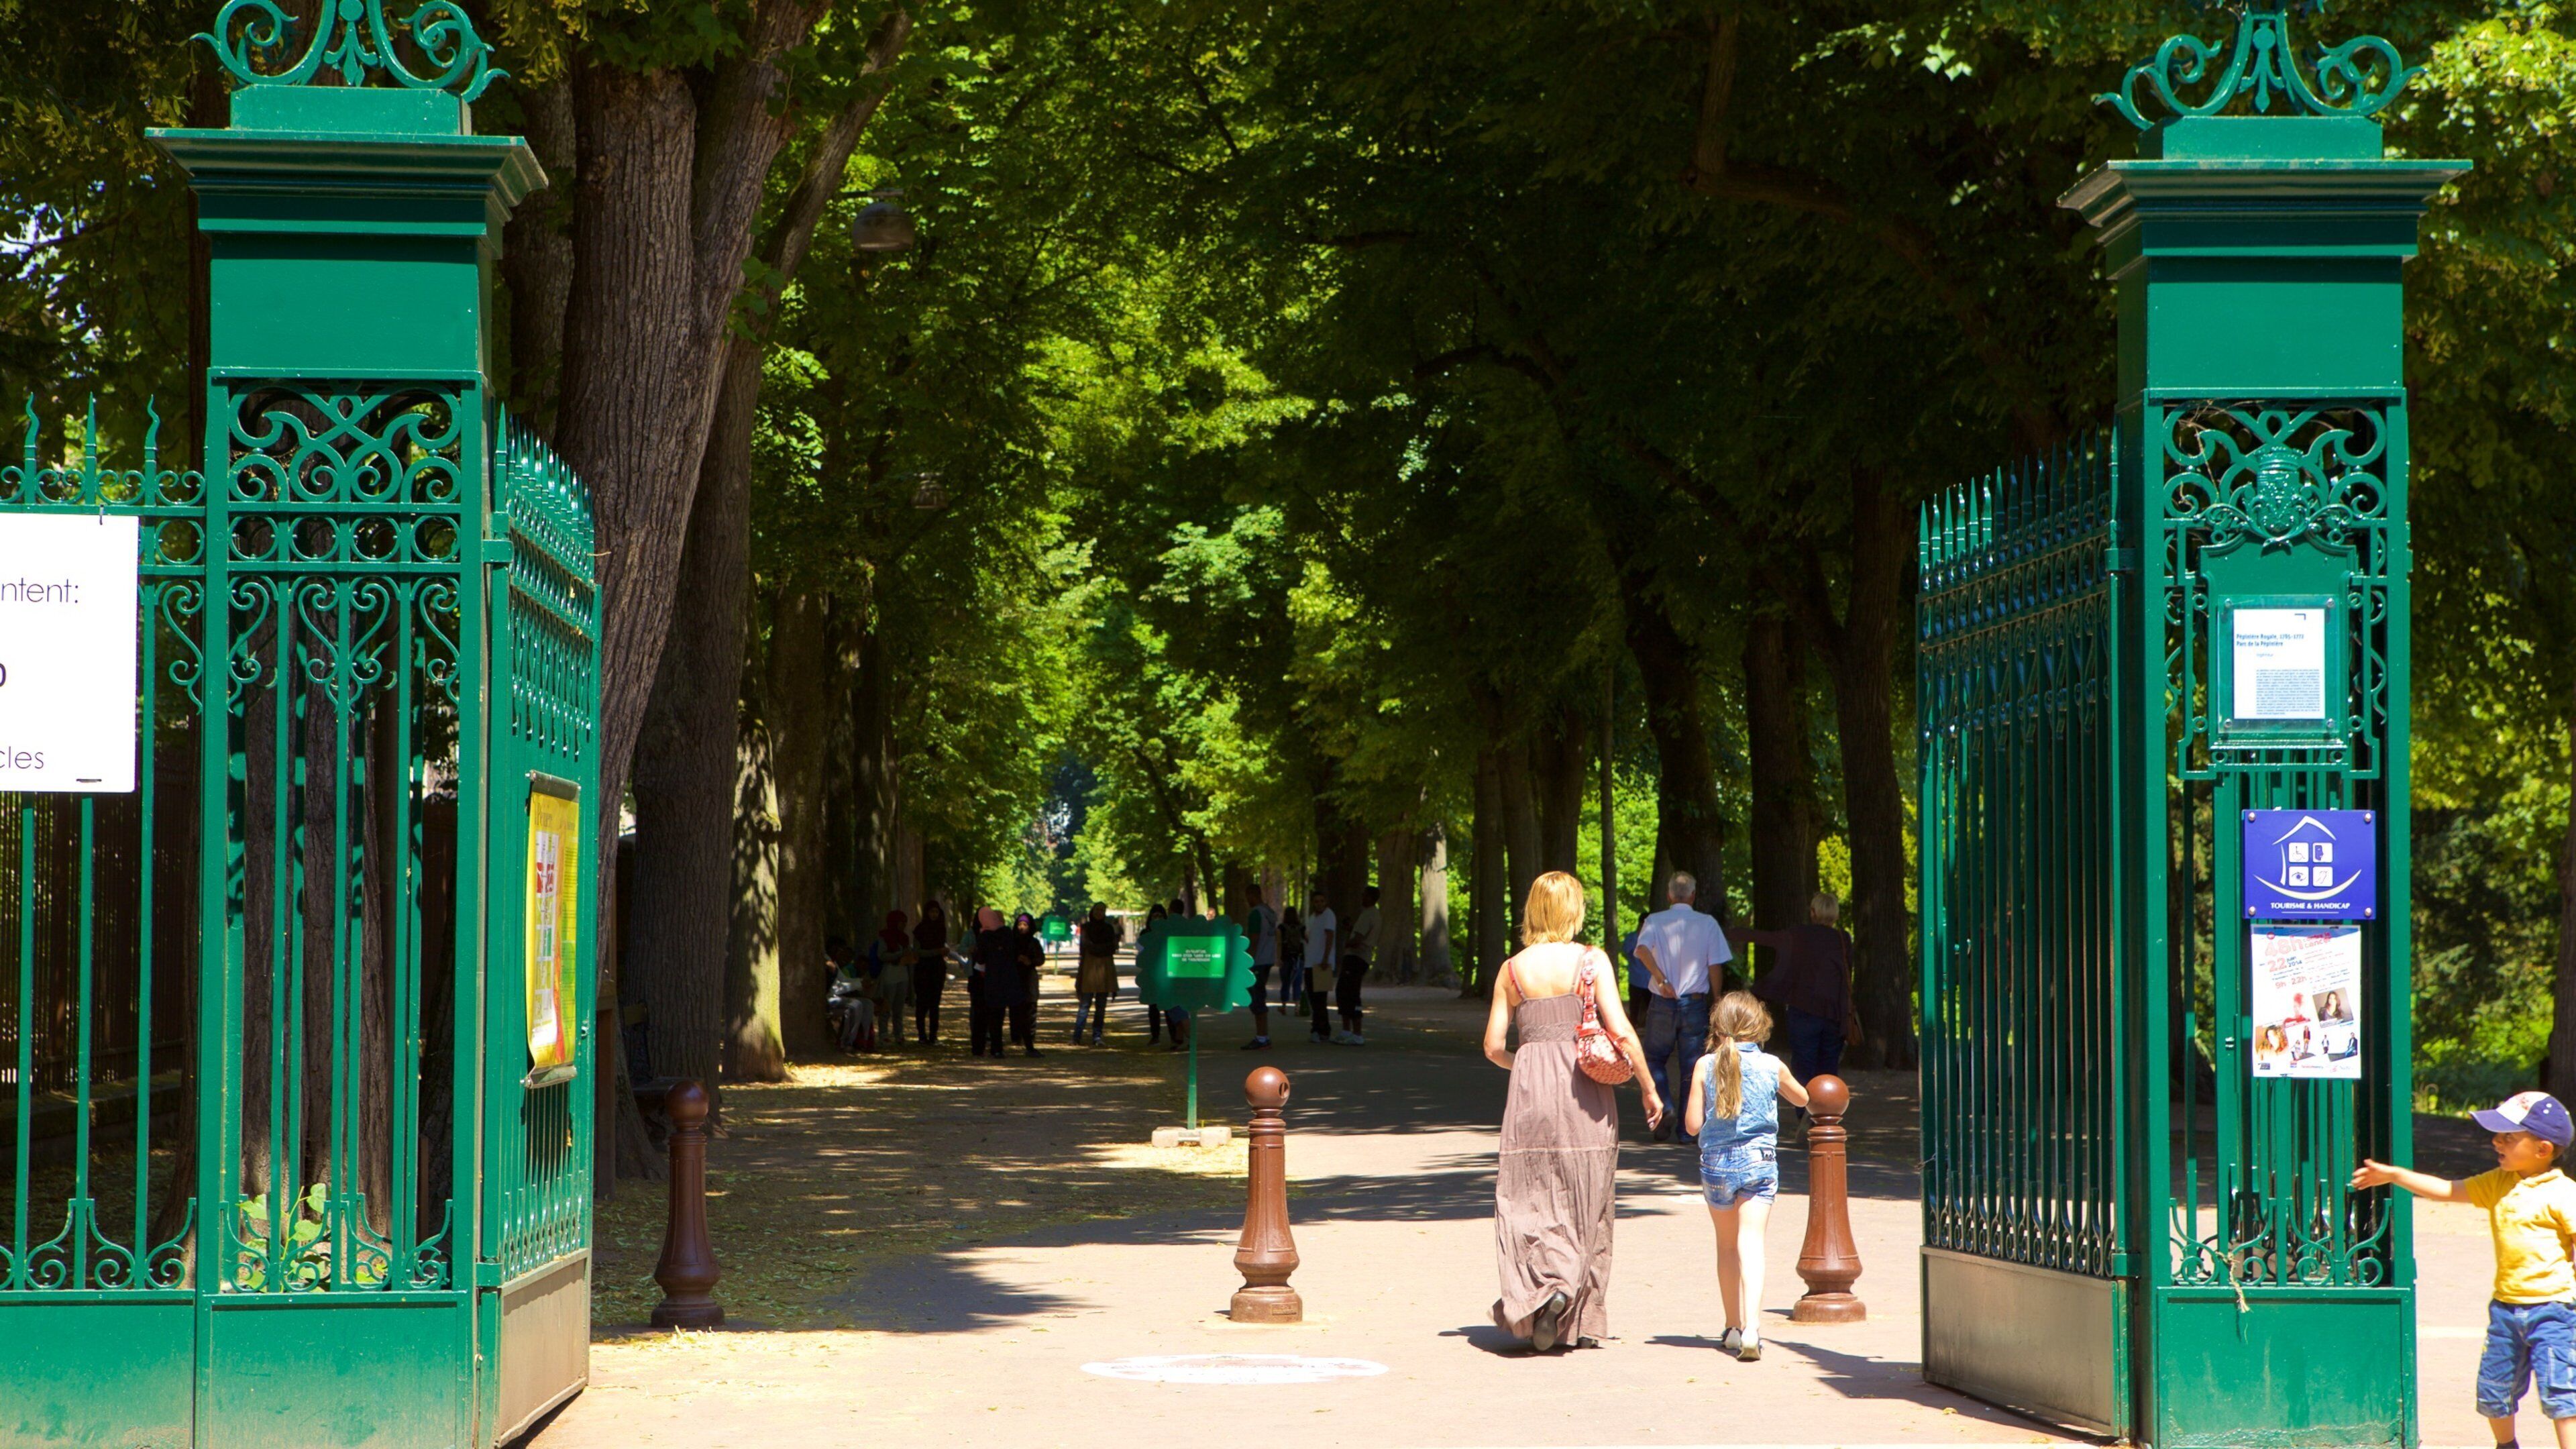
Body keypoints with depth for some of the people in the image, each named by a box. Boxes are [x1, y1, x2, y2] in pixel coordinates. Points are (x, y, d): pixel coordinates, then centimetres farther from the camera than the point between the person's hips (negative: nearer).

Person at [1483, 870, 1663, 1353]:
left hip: (1530, 1094, 1)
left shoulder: (1513, 970, 5)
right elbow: (1621, 1032, -7)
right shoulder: (1591, 961, -2)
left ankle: (1543, 1289, -18)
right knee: (1586, 1206, 8)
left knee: (1532, 1204, 5)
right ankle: (1582, 1321, 10)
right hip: (1584, 1092, -1)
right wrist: (1649, 1088, 3)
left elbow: (1494, 1047, 6)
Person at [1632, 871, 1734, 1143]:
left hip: (1662, 1003, 0)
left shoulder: (1655, 921, 0)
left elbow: (1642, 949, -20)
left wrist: (1661, 979, -22)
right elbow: (1715, 966, -2)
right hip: (1695, 1003, 0)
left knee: (1655, 1059, 14)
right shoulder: (1708, 924, 0)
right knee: (1691, 1066, 7)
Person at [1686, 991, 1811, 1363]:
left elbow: (1693, 1124, -4)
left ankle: (1733, 1328, 25)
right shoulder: (1771, 1066, -2)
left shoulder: (1705, 1066, -4)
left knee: (1727, 1245, 16)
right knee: (1751, 1243, -8)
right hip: (1759, 1161, -1)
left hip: (1715, 1162, 1)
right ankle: (1751, 1327, -25)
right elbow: (1802, 1099, 18)